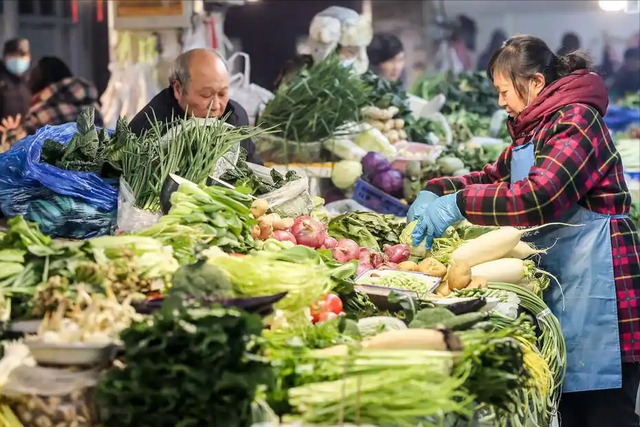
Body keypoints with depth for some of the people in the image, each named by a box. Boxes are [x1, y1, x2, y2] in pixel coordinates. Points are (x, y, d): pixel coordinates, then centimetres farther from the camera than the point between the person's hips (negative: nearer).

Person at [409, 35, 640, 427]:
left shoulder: (576, 120, -13)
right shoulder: (534, 130, 19)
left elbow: (539, 198, -25)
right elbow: (493, 177, 27)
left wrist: (457, 203, -21)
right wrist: (434, 192, 9)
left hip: (598, 286, -10)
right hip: (560, 283, 10)